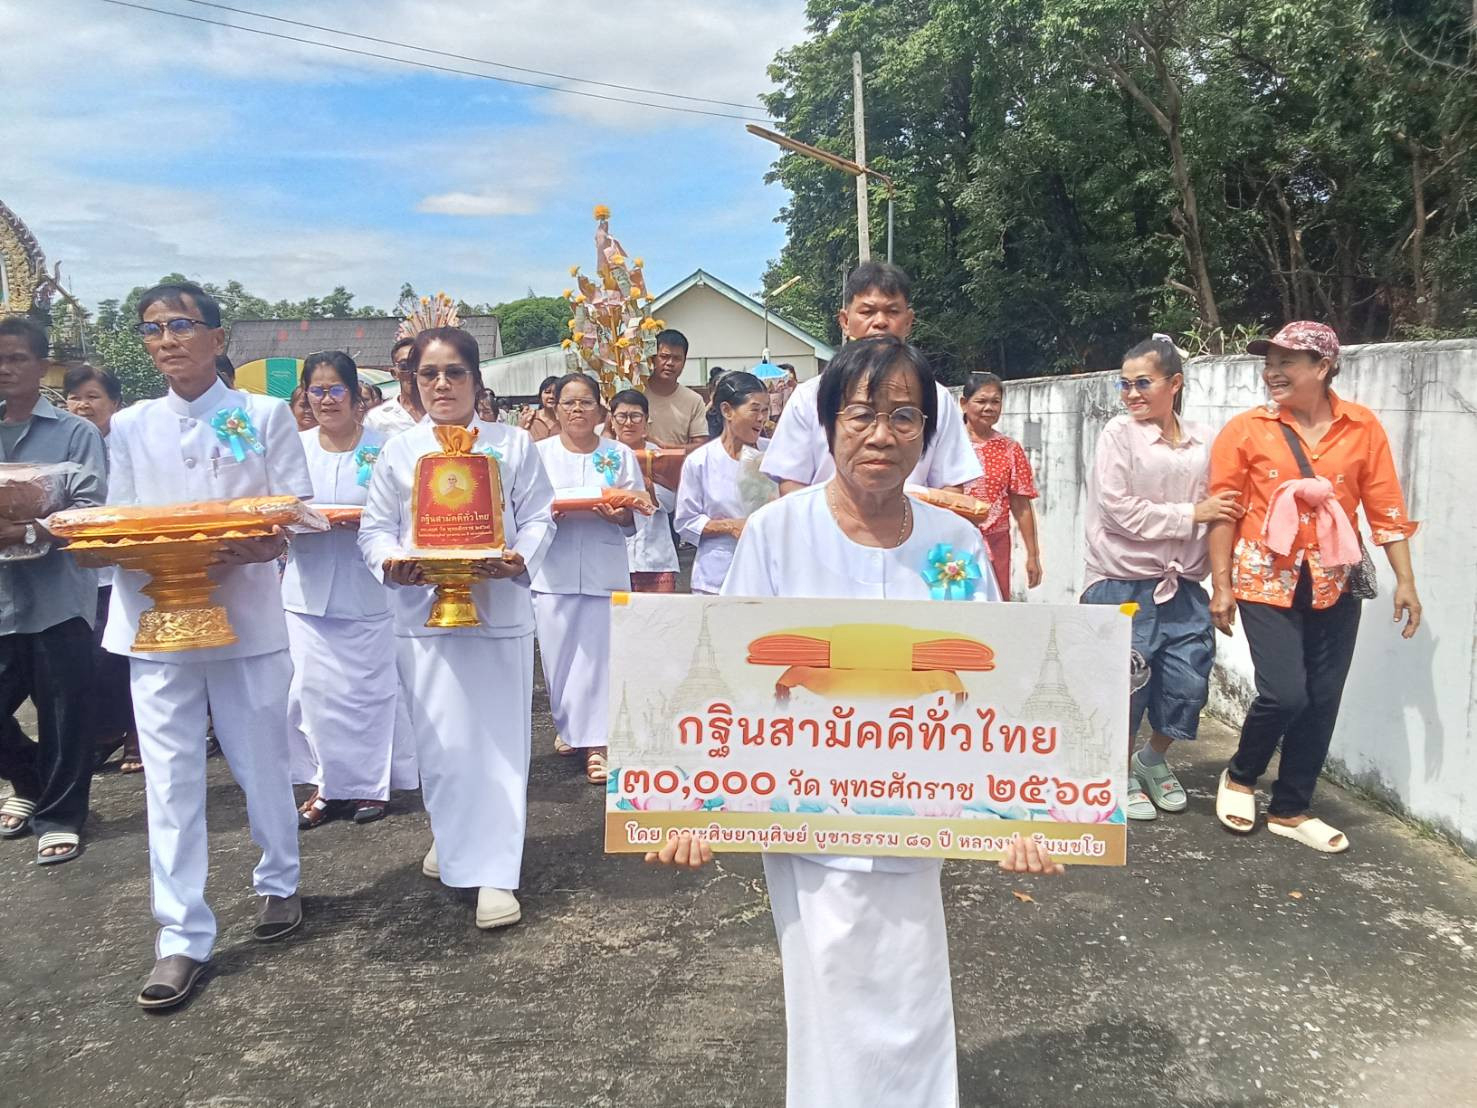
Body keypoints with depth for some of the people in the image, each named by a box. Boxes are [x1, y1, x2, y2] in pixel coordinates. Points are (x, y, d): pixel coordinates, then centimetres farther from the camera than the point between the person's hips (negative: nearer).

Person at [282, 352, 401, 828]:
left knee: (367, 689, 5)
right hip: (307, 590, 3)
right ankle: (326, 784, 19)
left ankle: (368, 784, 20)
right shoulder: (295, 447, 8)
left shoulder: (381, 448, -3)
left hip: (366, 590, -3)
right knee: (313, 690, 4)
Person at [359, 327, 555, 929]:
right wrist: (391, 561, -13)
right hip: (423, 612, 1)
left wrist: (520, 558, -17)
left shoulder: (514, 444, 7)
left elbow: (539, 519, 3)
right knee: (440, 742, 3)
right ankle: (449, 836, 29)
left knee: (498, 742, -2)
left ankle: (494, 874, 4)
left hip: (500, 611, -1)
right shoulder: (399, 450, 10)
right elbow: (375, 527, 9)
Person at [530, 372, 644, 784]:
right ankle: (569, 726, 26)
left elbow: (636, 516, 8)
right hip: (553, 571, 1)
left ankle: (596, 744, -2)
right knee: (558, 653, 5)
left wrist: (617, 515, -13)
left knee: (598, 654, -5)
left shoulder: (619, 455, 8)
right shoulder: (540, 453, 8)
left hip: (604, 570, -1)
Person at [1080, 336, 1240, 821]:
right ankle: (1123, 774, 26)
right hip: (1124, 585, -4)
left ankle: (1154, 758, 32)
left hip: (1182, 587, 4)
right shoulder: (1119, 434, -6)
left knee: (1189, 684, 4)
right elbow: (1118, 509, -14)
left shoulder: (1203, 440, 5)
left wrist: (1215, 578, 4)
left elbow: (1218, 512, 12)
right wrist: (1191, 514, -13)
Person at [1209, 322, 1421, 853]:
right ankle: (1239, 777, 18)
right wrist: (1221, 586, -4)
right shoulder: (1246, 430, -4)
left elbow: (1386, 508, 3)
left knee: (1322, 700, 7)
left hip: (1335, 584, 3)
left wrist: (1405, 580, 1)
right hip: (1268, 581, -3)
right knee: (1284, 694, -11)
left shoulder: (1362, 427, 1)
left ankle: (1291, 810, 23)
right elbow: (1223, 512, -3)